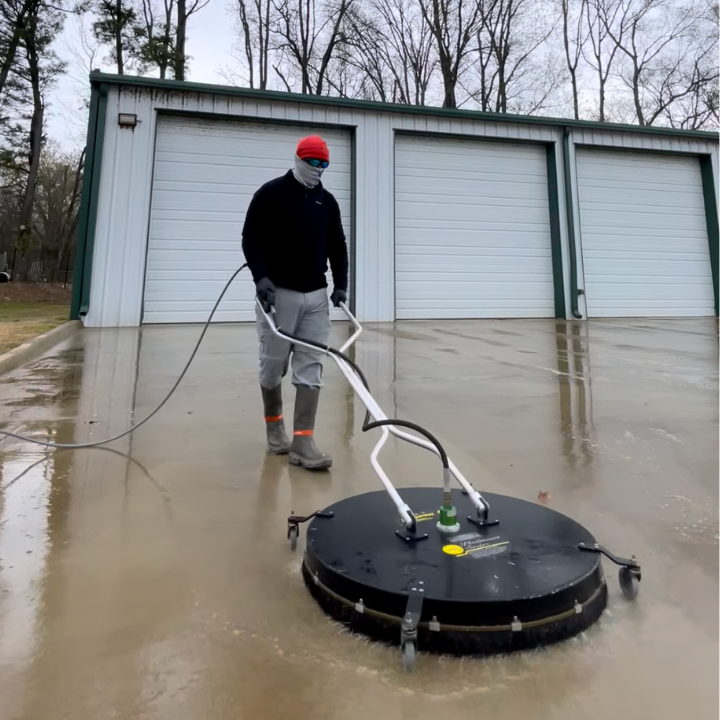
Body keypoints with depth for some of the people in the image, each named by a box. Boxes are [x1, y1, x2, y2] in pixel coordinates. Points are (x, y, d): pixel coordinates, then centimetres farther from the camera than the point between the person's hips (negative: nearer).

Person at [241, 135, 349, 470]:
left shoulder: (327, 201, 12)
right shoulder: (270, 193, -1)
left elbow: (337, 246, 15)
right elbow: (250, 238, -5)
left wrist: (340, 284, 3)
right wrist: (260, 277, -19)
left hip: (316, 295, 4)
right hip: (277, 293, -3)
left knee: (311, 368, -3)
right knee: (273, 365, 3)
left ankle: (302, 441, -1)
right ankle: (274, 425, 28)